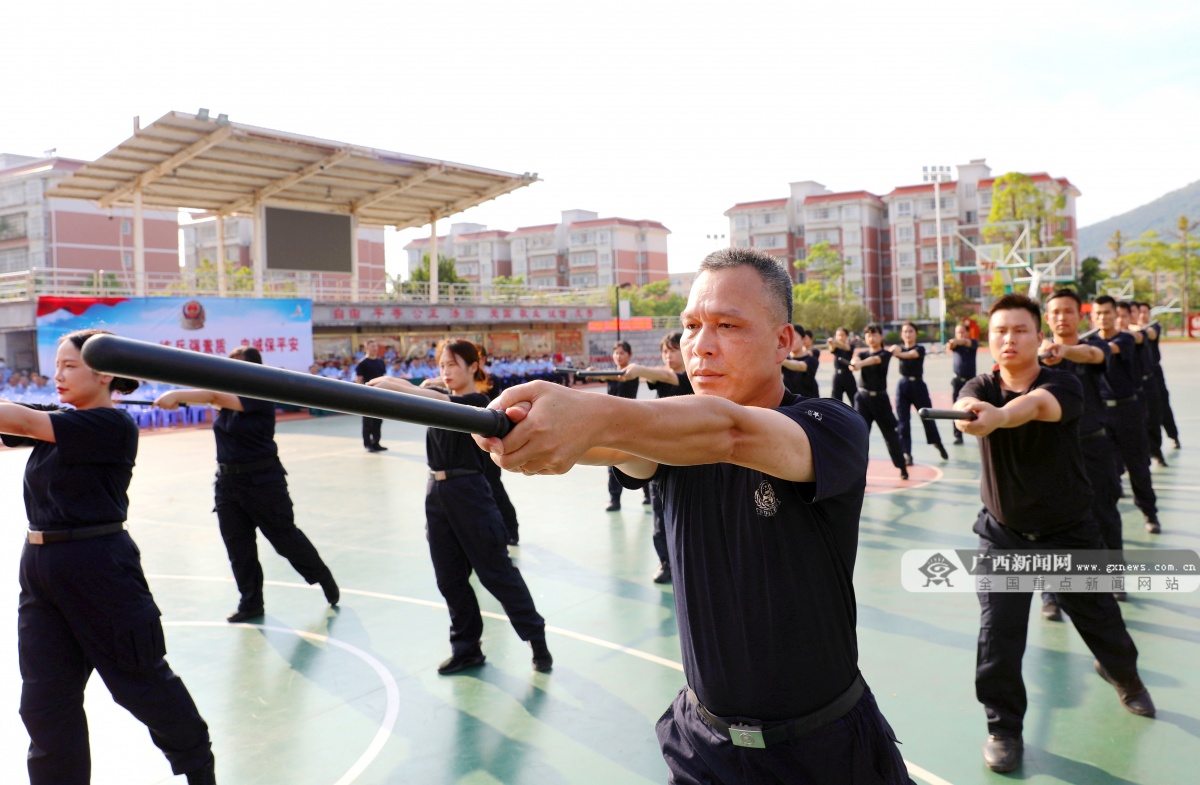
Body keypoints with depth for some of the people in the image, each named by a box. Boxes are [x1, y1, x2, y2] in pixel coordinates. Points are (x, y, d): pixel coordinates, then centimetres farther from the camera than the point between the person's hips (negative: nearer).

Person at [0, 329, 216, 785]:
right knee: (44, 700, 10)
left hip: (100, 569, -7)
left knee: (140, 679, 9)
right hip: (39, 567, 7)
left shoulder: (113, 426, -14)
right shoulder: (59, 421, 10)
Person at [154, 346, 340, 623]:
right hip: (227, 480, 7)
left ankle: (325, 579, 25)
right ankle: (251, 603, 21)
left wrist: (175, 395, -35)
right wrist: (177, 397, -23)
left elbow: (216, 396, -28)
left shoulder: (260, 397, -17)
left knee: (285, 538, 4)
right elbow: (213, 397, -6)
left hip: (263, 480, -7)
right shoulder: (230, 394, 12)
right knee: (238, 546, 8)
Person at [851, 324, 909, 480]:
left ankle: (902, 467, 28)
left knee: (890, 433, 9)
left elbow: (875, 359, -27)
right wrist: (854, 363, -43)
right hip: (863, 397, 2)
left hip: (880, 398, -2)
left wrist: (861, 363, -48)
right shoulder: (862, 353, 7)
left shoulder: (885, 354, -4)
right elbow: (857, 360, -18)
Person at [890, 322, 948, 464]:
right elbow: (894, 350, -19)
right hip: (903, 386, 3)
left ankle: (939, 445, 32)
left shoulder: (920, 348, -3)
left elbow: (911, 354, -27)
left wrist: (898, 353, -47)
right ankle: (906, 454, 3)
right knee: (903, 422, -2)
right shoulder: (901, 348, 7)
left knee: (927, 418, 8)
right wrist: (892, 349, -44)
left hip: (918, 385, -3)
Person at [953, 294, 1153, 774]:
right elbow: (967, 403, -33)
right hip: (1003, 534, 1)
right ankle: (1004, 728, 15)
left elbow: (1038, 403, -41)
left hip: (1068, 532, -1)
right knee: (997, 636, -7)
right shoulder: (983, 387, -8)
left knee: (1103, 625, 13)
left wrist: (1000, 415, -63)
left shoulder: (1063, 384, -16)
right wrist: (970, 411, -59)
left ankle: (1125, 677, 49)